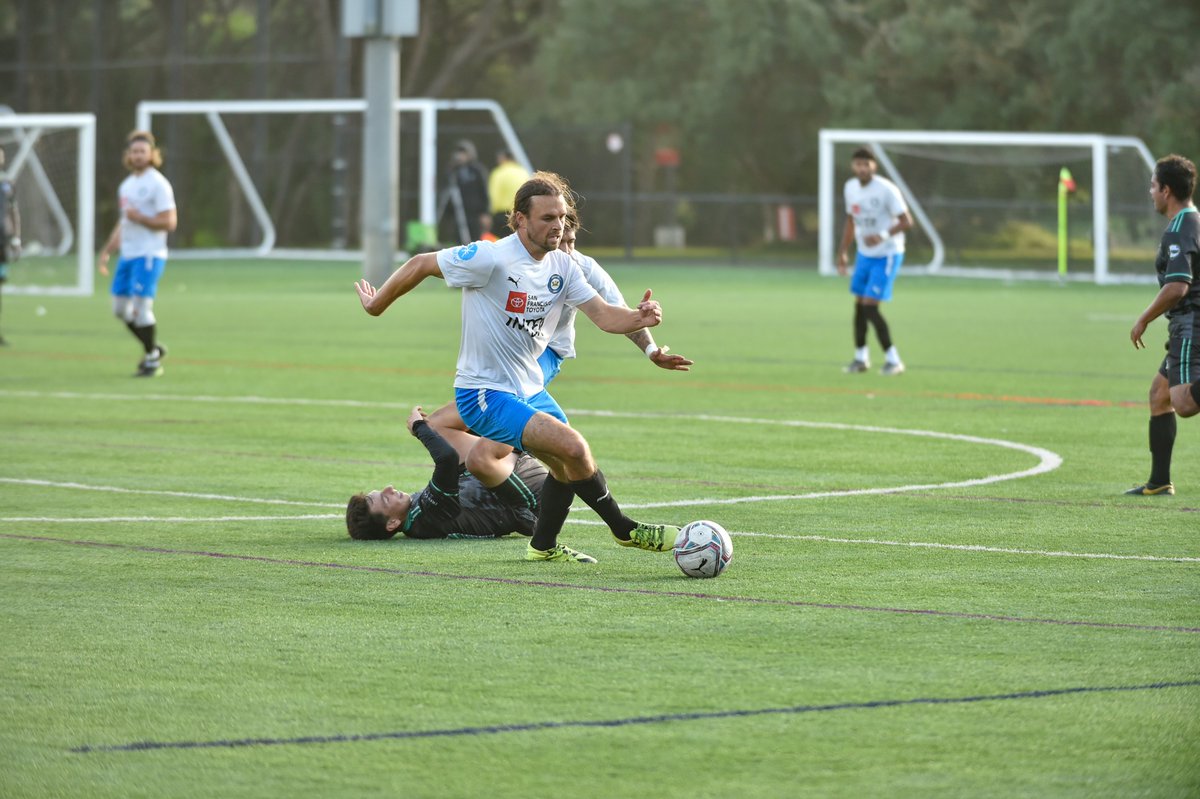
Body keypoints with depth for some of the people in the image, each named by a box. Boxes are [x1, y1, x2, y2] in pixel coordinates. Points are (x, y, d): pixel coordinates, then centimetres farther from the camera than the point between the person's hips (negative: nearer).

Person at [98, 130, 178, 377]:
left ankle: (152, 360, 0)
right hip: (128, 255, 8)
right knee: (120, 308, 8)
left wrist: (140, 218, -18)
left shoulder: (158, 184, -9)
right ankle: (153, 348, 24)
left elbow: (169, 222, -14)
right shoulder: (127, 185, 17)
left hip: (149, 255, -8)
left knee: (141, 306, -13)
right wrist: (107, 251, 24)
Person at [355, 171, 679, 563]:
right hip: (485, 394, -9)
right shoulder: (491, 258, -22)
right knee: (574, 447, -20)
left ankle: (543, 545, 41)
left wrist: (638, 318, -25)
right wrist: (376, 305, -2)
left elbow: (603, 315, -4)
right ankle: (624, 530, -3)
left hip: (529, 389, 9)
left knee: (568, 466, 19)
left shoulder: (562, 265, 1)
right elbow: (420, 265, -12)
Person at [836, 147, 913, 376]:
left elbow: (907, 221, -19)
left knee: (870, 306, -14)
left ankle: (893, 360, -4)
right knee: (859, 304, 10)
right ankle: (861, 358, 25)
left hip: (887, 255, -7)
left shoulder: (886, 189, -19)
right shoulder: (850, 188, 3)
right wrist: (842, 252, 16)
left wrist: (883, 236, -35)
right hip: (864, 254, 7)